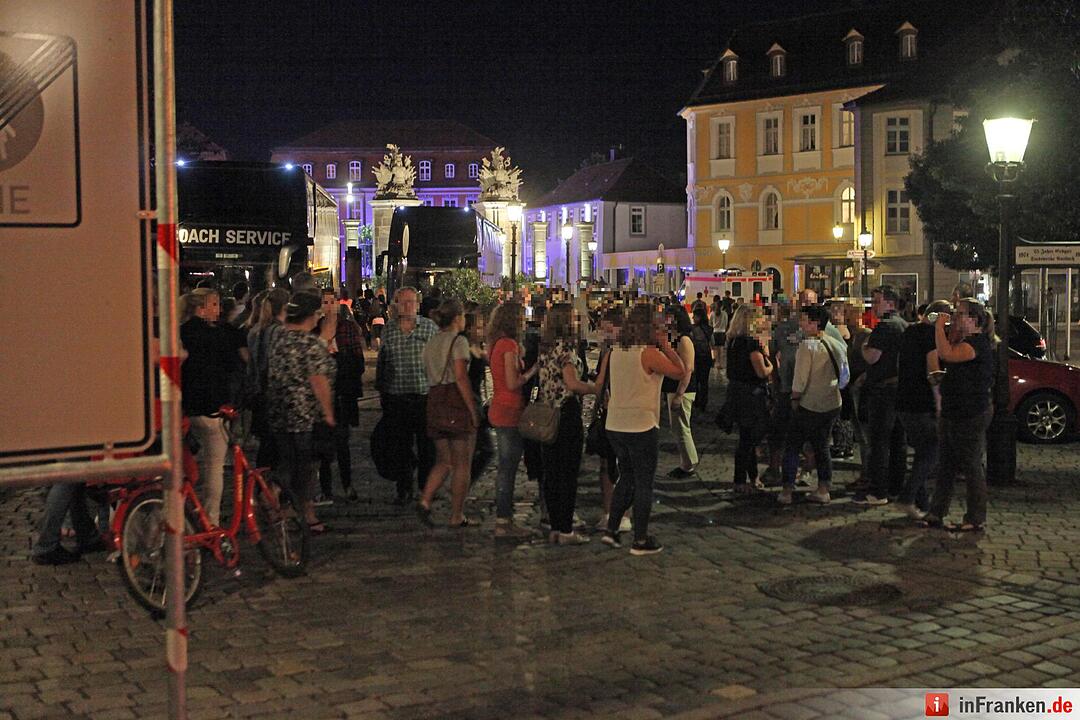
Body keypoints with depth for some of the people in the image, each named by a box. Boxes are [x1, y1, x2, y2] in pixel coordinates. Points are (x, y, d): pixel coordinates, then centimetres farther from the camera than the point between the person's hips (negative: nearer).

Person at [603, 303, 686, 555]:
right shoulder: (649, 354, -15)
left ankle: (611, 530, 20)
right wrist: (665, 345, -6)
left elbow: (601, 385, 11)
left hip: (614, 426, 7)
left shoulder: (613, 352, 4)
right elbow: (680, 372, -11)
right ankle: (640, 540, 9)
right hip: (641, 428, -7)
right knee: (643, 483, 4)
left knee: (626, 477, 21)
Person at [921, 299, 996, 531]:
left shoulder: (978, 342, -17)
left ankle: (976, 519, 7)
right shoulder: (963, 341, 17)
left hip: (971, 416, -10)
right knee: (945, 466, 12)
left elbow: (947, 355, -32)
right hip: (954, 414, 10)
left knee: (971, 467, -2)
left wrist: (940, 326, -22)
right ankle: (937, 514, 17)